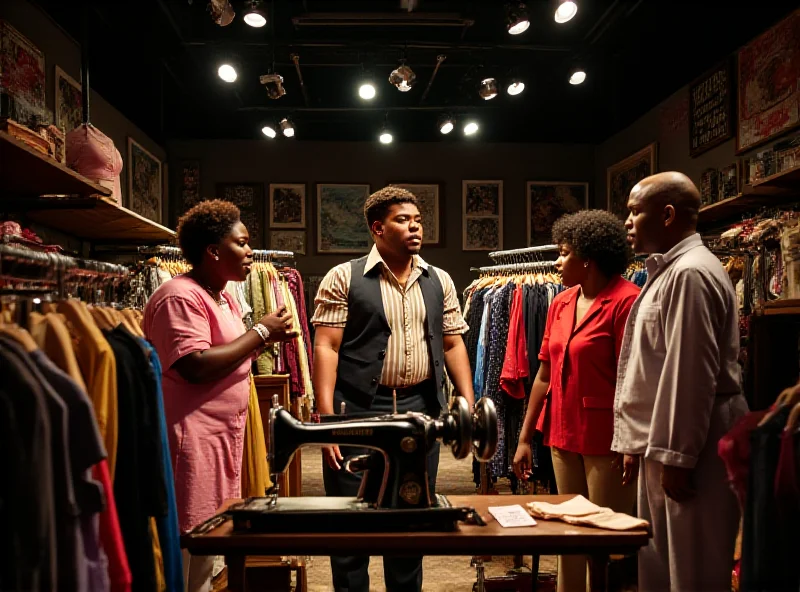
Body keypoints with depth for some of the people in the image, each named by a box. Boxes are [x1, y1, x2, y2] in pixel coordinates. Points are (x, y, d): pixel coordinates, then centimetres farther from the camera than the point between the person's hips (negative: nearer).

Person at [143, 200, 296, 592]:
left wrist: (266, 339, 3)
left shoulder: (223, 298, 15)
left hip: (222, 436, 10)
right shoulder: (180, 296, -15)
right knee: (190, 545, -2)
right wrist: (260, 332, -16)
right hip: (192, 439, -10)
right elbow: (195, 367, -25)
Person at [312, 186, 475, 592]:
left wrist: (468, 404, 3)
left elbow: (452, 344, 12)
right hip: (359, 410, -4)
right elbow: (326, 348, -7)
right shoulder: (344, 278, -2)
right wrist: (326, 416, -15)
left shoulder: (439, 281, 11)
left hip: (422, 410, 4)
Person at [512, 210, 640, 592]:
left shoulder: (625, 301, -14)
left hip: (605, 440, -7)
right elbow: (545, 375, 11)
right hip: (563, 435, 7)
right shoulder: (560, 304, 8)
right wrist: (525, 438, 12)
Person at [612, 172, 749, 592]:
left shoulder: (690, 273, -16)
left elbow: (691, 374, -21)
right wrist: (638, 443, 18)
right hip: (662, 443, 10)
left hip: (690, 446, -10)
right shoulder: (667, 271, 16)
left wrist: (676, 456, -19)